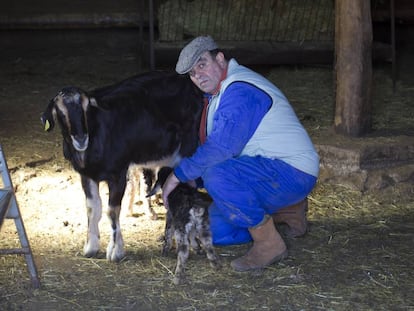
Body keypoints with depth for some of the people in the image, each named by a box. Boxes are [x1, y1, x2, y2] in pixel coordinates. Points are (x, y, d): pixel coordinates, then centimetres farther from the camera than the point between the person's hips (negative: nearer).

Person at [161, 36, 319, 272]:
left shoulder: (239, 91, -20)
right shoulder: (220, 91, 15)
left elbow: (221, 148, -29)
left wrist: (180, 175, -18)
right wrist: (190, 180, 7)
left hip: (292, 173, -11)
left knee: (218, 176, -33)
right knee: (215, 231, 9)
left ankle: (269, 243, -18)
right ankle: (286, 211, 18)